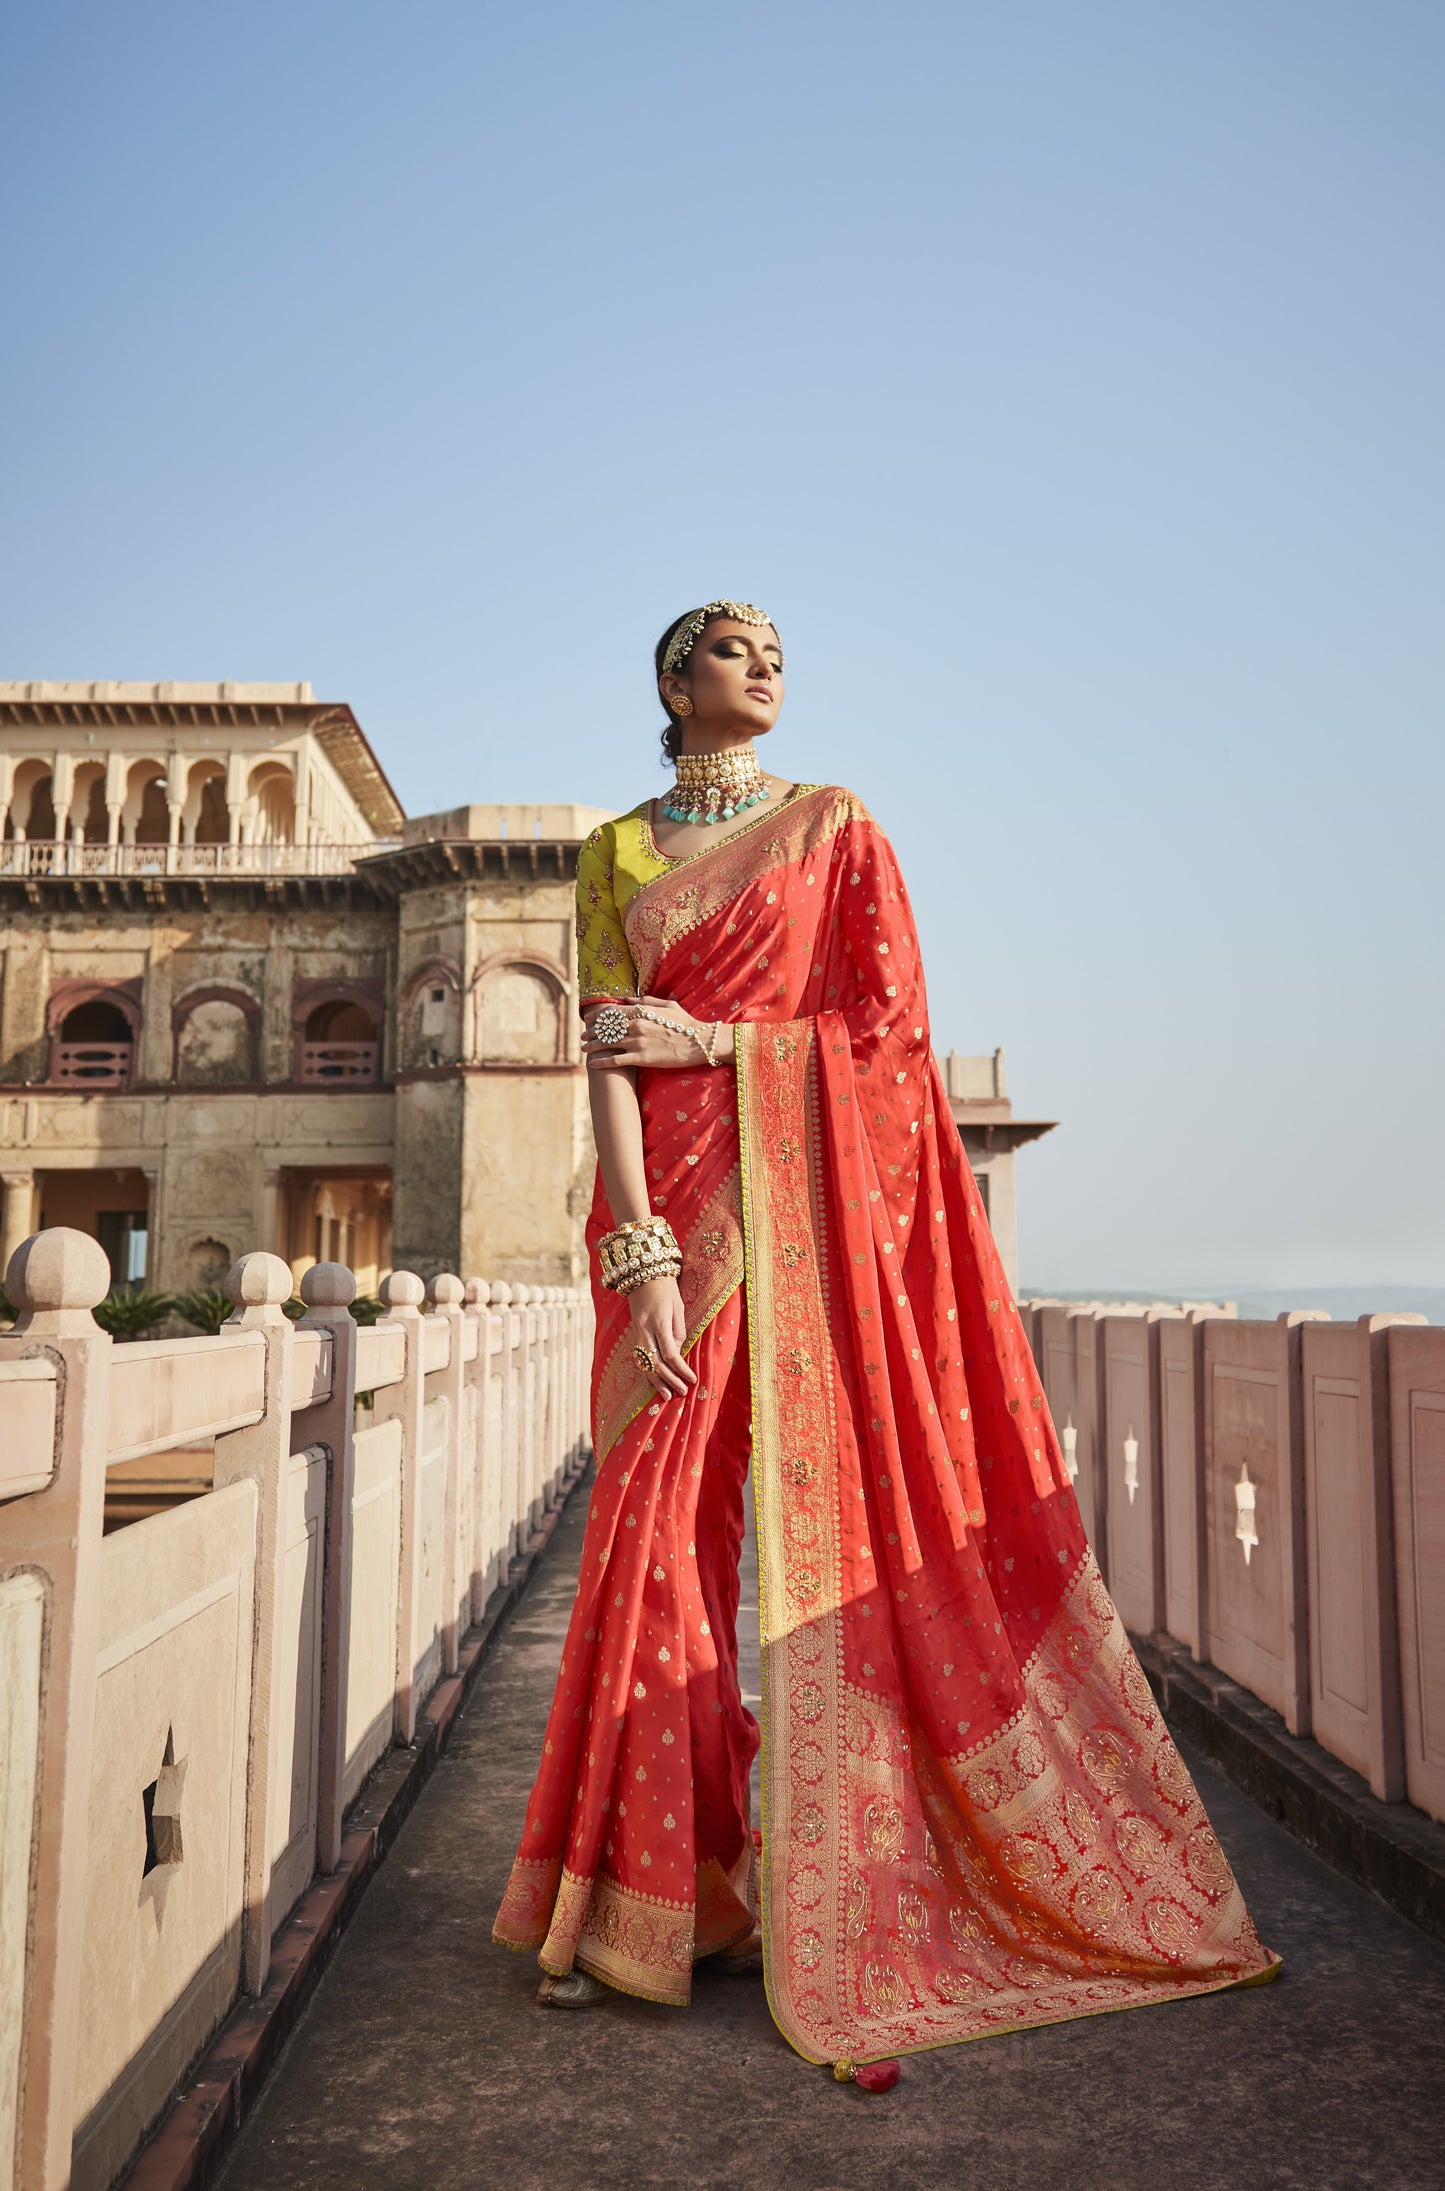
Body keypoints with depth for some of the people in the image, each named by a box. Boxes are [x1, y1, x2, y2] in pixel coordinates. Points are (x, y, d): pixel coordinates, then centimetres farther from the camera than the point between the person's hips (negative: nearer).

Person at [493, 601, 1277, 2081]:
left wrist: (710, 1042, -7)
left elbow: (892, 1029, 2)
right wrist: (639, 1251, -11)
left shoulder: (837, 828, 11)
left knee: (836, 1516, -3)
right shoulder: (616, 852, 13)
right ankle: (641, 1897, 10)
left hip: (815, 1200, 0)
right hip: (678, 1200, 1)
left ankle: (820, 1891, 11)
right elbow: (608, 1053, 1)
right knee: (657, 1524, -3)